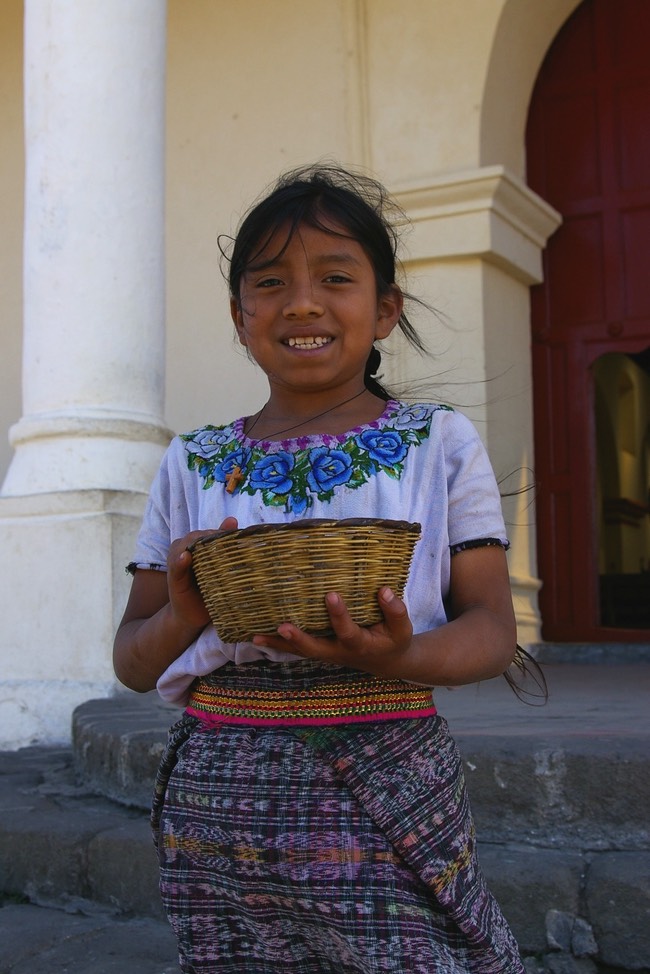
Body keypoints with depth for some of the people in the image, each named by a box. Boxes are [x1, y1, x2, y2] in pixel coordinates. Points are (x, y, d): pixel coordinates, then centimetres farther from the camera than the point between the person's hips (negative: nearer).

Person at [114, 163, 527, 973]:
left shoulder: (440, 444, 1)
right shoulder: (192, 465, 6)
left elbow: (492, 629, -1)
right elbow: (133, 658, 8)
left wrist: (399, 655, -22)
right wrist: (183, 616, -15)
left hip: (387, 795, -1)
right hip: (219, 801, 2)